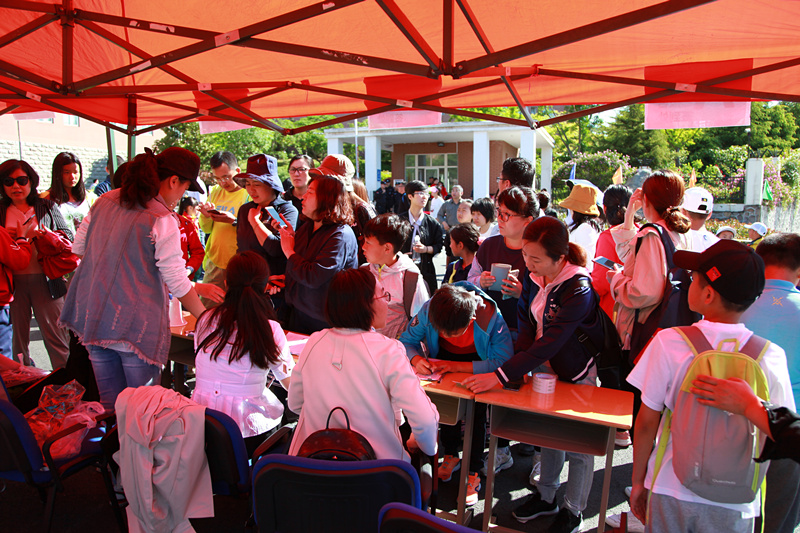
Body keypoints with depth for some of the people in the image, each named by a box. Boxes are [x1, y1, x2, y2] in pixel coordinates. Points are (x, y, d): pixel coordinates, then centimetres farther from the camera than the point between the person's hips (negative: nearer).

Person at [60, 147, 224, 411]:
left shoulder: (104, 201, 7)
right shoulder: (162, 220, -14)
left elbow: (78, 247, 17)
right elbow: (177, 283, -12)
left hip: (92, 315, 7)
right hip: (136, 324, -7)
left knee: (109, 403, 16)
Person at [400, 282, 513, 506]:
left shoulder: (492, 318, -35)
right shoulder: (429, 309, -26)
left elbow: (503, 362, -36)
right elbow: (407, 340, -11)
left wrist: (456, 366, -42)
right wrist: (416, 359, -34)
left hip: (478, 360, -2)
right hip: (445, 358, 3)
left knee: (476, 408, -25)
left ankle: (473, 473, -7)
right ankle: (451, 456, 4)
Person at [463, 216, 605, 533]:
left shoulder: (579, 288, -29)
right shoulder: (534, 279, -7)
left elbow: (550, 342, -33)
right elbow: (526, 326, 0)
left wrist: (500, 376, -35)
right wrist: (521, 364, -19)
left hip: (577, 374, -6)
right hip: (543, 367, 6)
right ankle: (546, 496, 37)